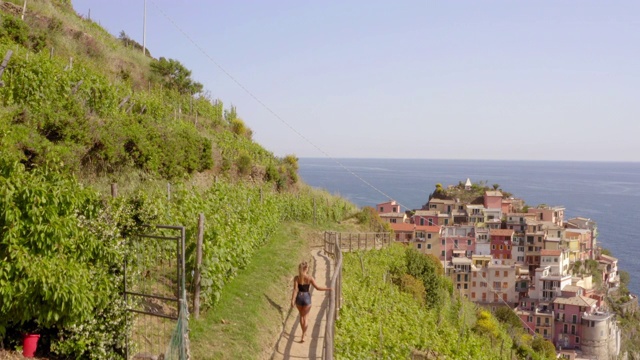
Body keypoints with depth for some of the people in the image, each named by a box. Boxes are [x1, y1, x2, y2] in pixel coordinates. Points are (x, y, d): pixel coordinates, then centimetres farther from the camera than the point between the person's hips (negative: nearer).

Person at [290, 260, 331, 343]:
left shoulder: (296, 278, -9)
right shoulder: (310, 278, -10)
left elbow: (295, 290, -14)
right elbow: (317, 288, -8)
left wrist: (292, 300, -14)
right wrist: (327, 289, 5)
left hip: (299, 297, 1)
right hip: (307, 298, -1)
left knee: (301, 315, 24)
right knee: (305, 317, 8)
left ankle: (304, 332, 36)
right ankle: (303, 336, -3)